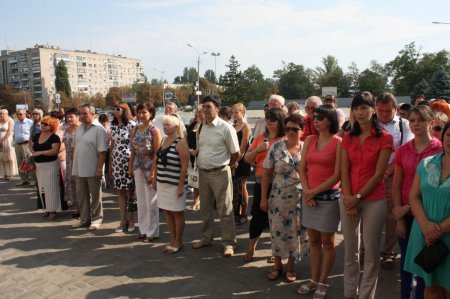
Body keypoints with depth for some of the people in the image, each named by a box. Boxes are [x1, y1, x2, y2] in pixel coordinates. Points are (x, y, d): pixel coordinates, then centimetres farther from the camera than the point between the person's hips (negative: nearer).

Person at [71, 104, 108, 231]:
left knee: (95, 196, 7)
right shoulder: (80, 127, 9)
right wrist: (74, 165, 12)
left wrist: (99, 169, -20)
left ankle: (96, 219, 21)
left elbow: (102, 151, -17)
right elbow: (76, 147, 16)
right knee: (81, 195, 15)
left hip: (93, 170, -7)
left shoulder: (98, 129, -14)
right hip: (79, 169, 7)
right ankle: (84, 219, 28)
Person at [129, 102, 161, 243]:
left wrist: (153, 173, -17)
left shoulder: (155, 131, -10)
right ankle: (143, 229, 26)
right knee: (141, 201, 13)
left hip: (150, 168, -6)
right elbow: (133, 150, 13)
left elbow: (157, 154, -13)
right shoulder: (135, 130, 7)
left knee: (151, 202, 3)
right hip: (138, 168, 6)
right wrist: (130, 166, 9)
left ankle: (152, 232, 15)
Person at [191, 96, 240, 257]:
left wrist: (222, 166, 2)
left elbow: (236, 154, -8)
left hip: (220, 174, -6)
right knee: (205, 209, 18)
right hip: (202, 173, 6)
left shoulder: (226, 128, -13)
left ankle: (228, 243, 15)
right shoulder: (201, 127, 6)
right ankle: (206, 238, 33)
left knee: (225, 210, 3)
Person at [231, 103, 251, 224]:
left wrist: (236, 162, -14)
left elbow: (243, 147, -12)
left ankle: (243, 215, 10)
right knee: (234, 187, 9)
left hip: (241, 161, -6)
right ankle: (236, 213, 20)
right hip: (233, 160, 6)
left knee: (242, 188, 0)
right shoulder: (233, 127, 13)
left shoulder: (246, 127, -7)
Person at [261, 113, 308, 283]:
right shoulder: (276, 148, -3)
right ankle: (277, 264, 28)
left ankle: (290, 265, 28)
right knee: (277, 230, 8)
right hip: (278, 197, 0)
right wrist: (263, 198, -2)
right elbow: (266, 174, 0)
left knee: (295, 231, 9)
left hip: (300, 199, 1)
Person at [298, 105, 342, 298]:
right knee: (313, 241, 14)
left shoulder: (338, 142, -8)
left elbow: (337, 175, -12)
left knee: (327, 242, 8)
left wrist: (315, 191, -11)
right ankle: (314, 279, 26)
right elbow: (302, 168, 6)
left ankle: (322, 283, 21)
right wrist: (306, 191, -7)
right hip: (308, 196, 5)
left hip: (329, 196, -5)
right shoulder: (309, 140, 7)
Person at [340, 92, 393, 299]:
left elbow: (378, 173, -10)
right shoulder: (348, 137, 7)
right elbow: (344, 170, 2)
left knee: (371, 250, 6)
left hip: (373, 200, -3)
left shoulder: (384, 138, -6)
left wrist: (358, 197, -13)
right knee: (349, 248, 13)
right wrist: (349, 198, -8)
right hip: (348, 199, 4)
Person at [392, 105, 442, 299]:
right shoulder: (403, 150, 3)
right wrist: (399, 217, -1)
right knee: (406, 259, 13)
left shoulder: (440, 150, -8)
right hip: (404, 214, 3)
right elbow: (397, 185, 3)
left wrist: (408, 207, -11)